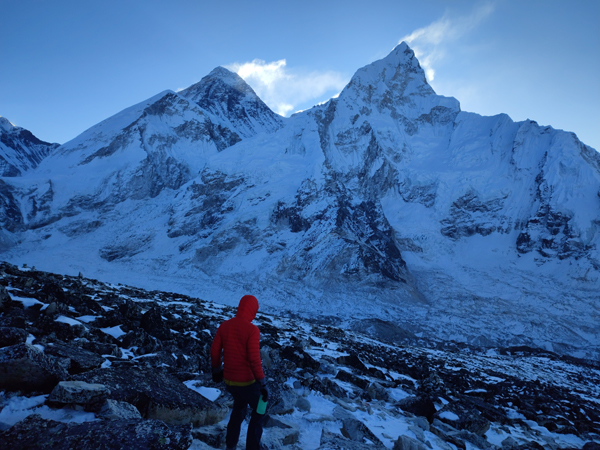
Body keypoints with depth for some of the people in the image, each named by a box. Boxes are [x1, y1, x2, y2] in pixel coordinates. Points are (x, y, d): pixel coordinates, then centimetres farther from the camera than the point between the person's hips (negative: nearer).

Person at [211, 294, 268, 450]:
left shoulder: (224, 325, -3)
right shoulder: (252, 330, -22)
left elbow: (214, 351, 4)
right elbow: (254, 360, -23)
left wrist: (216, 370, 21)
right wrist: (263, 385, -15)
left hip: (229, 380, 6)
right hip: (247, 382, -6)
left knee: (239, 405, 32)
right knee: (258, 411, 19)